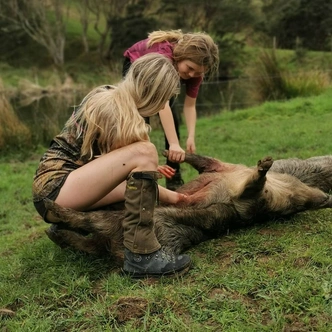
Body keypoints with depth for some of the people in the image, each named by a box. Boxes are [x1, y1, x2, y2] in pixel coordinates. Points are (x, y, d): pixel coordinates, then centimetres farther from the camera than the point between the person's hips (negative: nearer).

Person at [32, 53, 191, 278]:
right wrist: (168, 197, 5)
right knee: (144, 152, -24)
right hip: (55, 191, -10)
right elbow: (136, 157, -8)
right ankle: (141, 256, -24)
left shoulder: (109, 96, 9)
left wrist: (152, 169, 22)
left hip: (59, 186, 10)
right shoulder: (116, 112, -18)